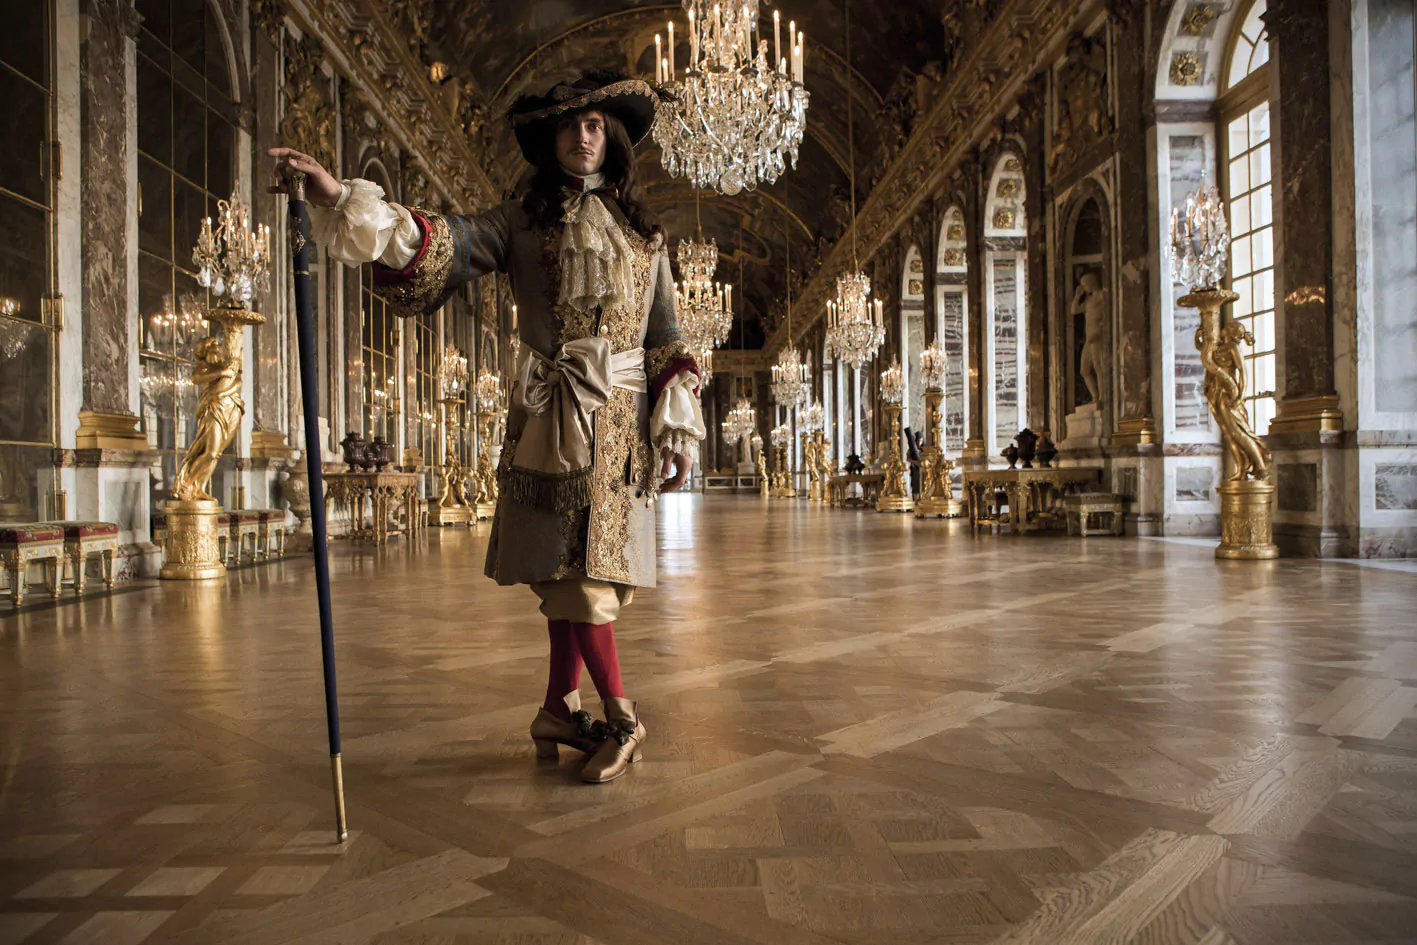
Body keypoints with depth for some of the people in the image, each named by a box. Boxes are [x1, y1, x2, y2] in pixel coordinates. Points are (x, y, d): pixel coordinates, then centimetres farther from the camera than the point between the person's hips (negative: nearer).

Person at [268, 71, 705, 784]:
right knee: (573, 565, -7)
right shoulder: (524, 220, 11)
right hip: (551, 415, -2)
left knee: (588, 565, 1)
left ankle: (559, 708, 15)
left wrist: (676, 428, 6)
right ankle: (620, 717, 3)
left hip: (621, 419, 2)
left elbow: (666, 338, 14)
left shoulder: (643, 233, 17)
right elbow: (452, 244, -5)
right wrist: (342, 199, -19)